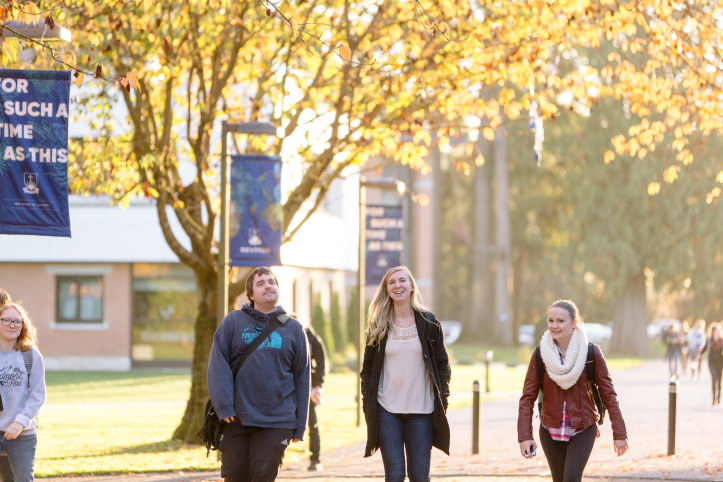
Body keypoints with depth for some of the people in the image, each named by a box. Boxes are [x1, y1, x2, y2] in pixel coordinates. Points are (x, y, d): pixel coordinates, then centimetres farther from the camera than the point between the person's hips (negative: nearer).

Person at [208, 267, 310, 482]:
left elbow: (302, 378, 10)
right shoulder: (233, 322, 6)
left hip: (276, 422, 0)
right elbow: (218, 365, -1)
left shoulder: (294, 329, 9)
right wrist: (223, 406, -13)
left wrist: (299, 426, 6)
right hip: (236, 419, 0)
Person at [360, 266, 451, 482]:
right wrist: (367, 405, 2)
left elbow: (442, 364, 7)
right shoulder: (378, 327, 6)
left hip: (422, 411, 0)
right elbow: (367, 369, 9)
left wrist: (442, 400, 0)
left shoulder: (428, 322, 4)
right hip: (387, 410, 0)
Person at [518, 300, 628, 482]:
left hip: (582, 430, -2)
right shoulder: (540, 355, -4)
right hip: (551, 431, 3)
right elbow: (528, 397, -3)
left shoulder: (592, 353, -9)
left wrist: (619, 434, -6)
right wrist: (524, 436, -12)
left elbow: (608, 394, -4)